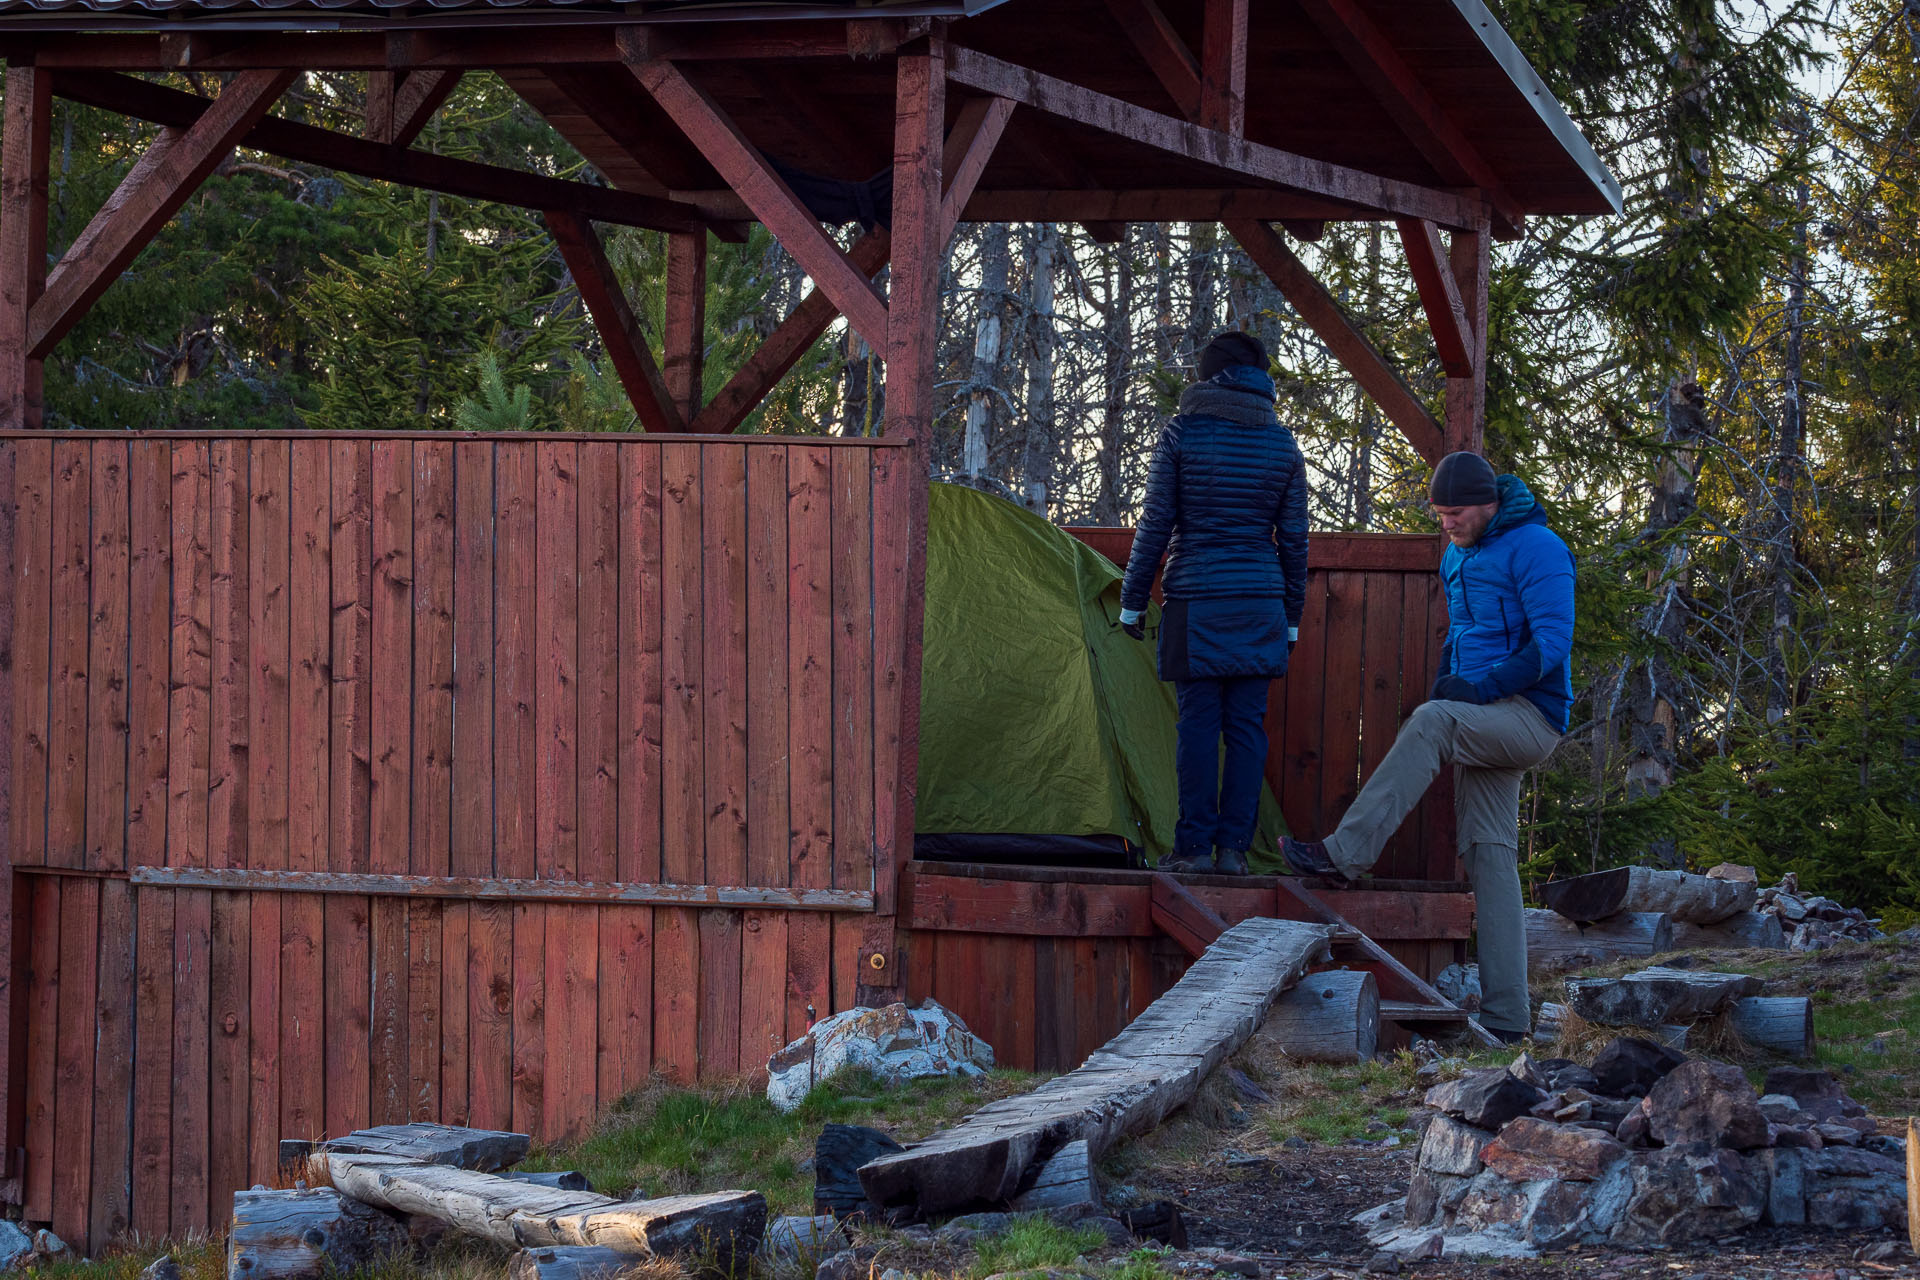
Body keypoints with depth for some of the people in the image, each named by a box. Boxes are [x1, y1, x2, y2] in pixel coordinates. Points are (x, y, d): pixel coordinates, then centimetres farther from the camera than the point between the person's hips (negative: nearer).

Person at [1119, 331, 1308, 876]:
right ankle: (1233, 847, 2)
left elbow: (1155, 524, -2)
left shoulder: (1182, 432, -1)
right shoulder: (1282, 442, 8)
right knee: (1247, 726, 4)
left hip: (1195, 602, -3)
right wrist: (1292, 617, 17)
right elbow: (1293, 538, 10)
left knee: (1198, 723, -2)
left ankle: (1195, 846, -3)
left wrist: (1132, 600, 6)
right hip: (1261, 600, 3)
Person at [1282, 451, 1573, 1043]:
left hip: (1531, 716, -9)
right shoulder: (1457, 556, 17)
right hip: (1487, 725, 9)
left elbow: (1552, 643, -17)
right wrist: (1447, 682, 11)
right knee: (1488, 854, 0)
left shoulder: (1535, 547, -11)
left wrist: (1479, 689, -22)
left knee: (1428, 723, -32)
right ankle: (1505, 1017, -3)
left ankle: (1345, 853, -32)